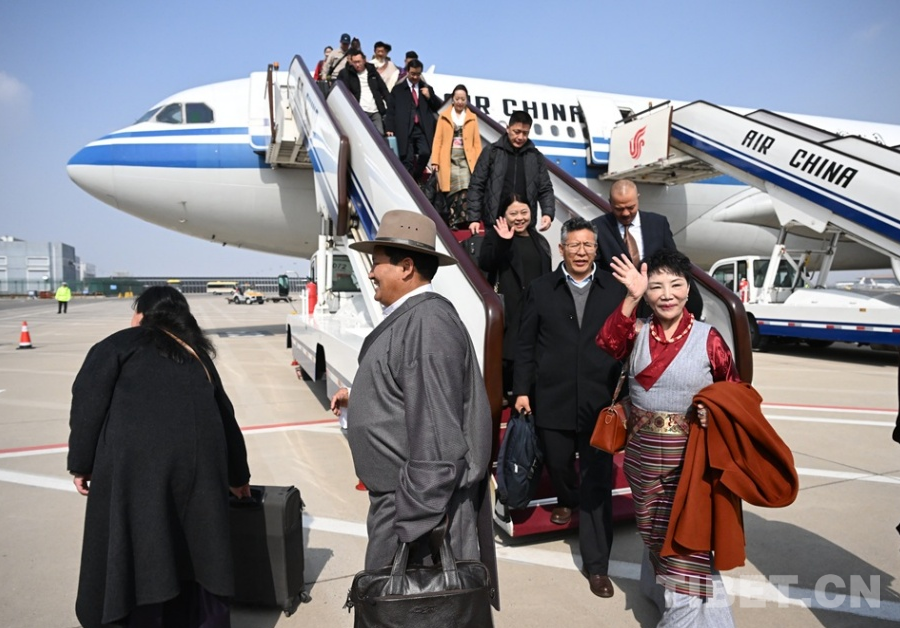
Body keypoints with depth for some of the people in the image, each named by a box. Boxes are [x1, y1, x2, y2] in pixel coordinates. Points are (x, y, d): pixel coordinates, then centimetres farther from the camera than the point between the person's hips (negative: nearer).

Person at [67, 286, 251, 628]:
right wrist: (238, 475, 38)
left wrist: (81, 463, 7)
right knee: (193, 546, 16)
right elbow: (225, 416, 28)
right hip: (197, 458, 4)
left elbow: (88, 401, -1)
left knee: (138, 552, 7)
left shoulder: (119, 345, 13)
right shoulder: (197, 354, 25)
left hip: (135, 460, -4)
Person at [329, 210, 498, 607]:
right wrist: (359, 400, 13)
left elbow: (436, 436, -25)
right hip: (399, 489, 9)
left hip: (421, 496, -9)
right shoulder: (407, 317, 10)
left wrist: (411, 525, -22)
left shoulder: (427, 324, -21)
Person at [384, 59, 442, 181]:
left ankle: (415, 179, 5)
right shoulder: (398, 89, 12)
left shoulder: (427, 89, 20)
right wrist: (389, 129, -4)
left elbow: (438, 107, 19)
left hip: (423, 130, 2)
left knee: (425, 153, -18)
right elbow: (390, 110, 7)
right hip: (404, 131, -2)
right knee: (407, 161, -5)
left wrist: (430, 97, 1)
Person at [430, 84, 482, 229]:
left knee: (465, 190, -16)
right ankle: (452, 223, 3)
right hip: (449, 159, 0)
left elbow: (477, 142, 10)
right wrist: (435, 161, -4)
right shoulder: (444, 116, 11)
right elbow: (437, 140, 6)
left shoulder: (472, 117, 13)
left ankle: (462, 221, -14)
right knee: (452, 192, -3)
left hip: (466, 160, 0)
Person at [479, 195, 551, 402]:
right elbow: (484, 264, -16)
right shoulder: (496, 236, 1)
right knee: (508, 354, -5)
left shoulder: (539, 240, 15)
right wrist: (502, 241, -27)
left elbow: (547, 276, 18)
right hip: (510, 308, -4)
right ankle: (509, 393, 10)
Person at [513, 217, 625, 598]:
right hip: (552, 400, 1)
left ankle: (596, 565, 15)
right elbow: (526, 344, 4)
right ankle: (567, 501, 53)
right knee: (557, 465, 18)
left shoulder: (615, 290, 2)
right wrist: (522, 390, 0)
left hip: (600, 403, -1)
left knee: (597, 485, 3)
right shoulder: (540, 289, 4)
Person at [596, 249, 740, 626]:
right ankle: (662, 585, 47)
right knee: (652, 529, 20)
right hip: (642, 451, 3)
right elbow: (608, 343, -24)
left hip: (690, 454, -3)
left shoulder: (708, 338, -7)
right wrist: (631, 298, -33)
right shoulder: (638, 332, -2)